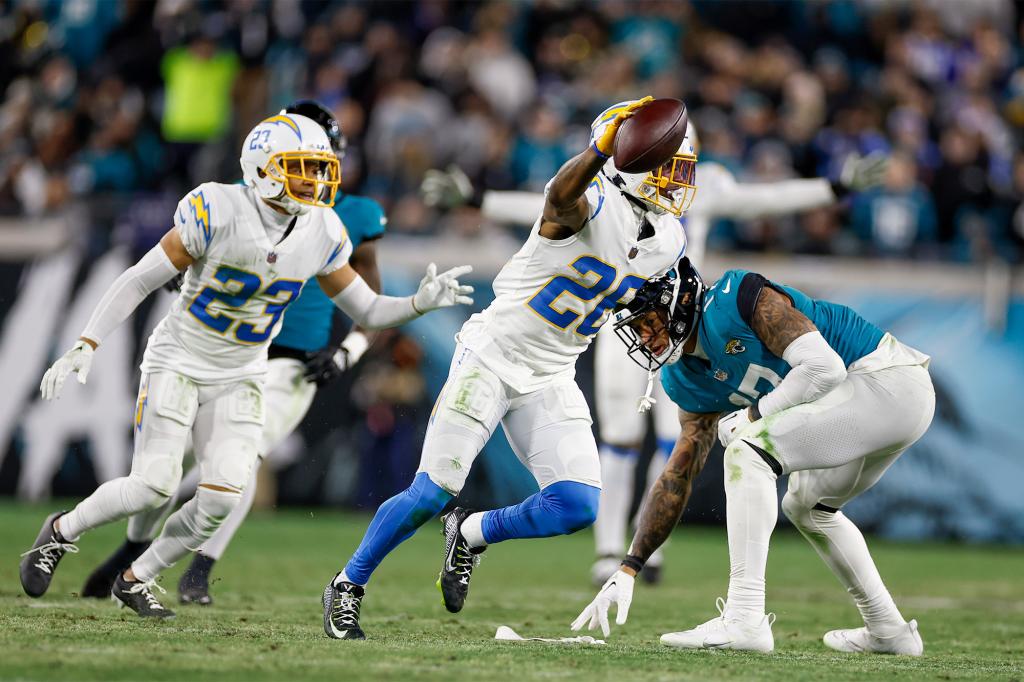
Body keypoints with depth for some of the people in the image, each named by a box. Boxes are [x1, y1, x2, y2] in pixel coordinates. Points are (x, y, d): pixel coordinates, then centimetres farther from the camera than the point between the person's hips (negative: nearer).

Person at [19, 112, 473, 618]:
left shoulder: (322, 235, -7)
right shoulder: (218, 212, -22)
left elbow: (367, 312, 3)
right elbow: (139, 281, -17)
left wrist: (419, 304, -17)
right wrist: (84, 347, -21)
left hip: (239, 380, 4)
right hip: (178, 363, -4)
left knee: (222, 499, -9)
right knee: (154, 486, -12)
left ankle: (136, 579, 13)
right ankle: (62, 531, 16)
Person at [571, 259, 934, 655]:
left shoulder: (738, 300, -18)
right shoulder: (690, 383, 10)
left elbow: (825, 367, -24)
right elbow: (679, 475, 12)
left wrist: (753, 414, -13)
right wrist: (628, 570, 9)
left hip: (886, 380, -10)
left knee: (748, 448, -17)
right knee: (806, 506, 26)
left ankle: (744, 620, -21)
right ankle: (889, 630, 37)